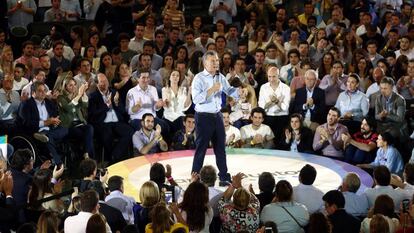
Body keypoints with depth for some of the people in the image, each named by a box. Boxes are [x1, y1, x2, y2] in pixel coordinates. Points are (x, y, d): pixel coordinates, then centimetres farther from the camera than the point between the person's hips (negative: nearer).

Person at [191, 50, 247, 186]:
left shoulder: (220, 77, 9)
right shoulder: (199, 78, -11)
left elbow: (229, 90, 6)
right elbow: (196, 99, -21)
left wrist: (239, 91, -14)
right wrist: (211, 90, -25)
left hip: (217, 115, 6)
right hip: (204, 117, -6)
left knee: (220, 147, 12)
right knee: (201, 149, 0)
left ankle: (224, 177, 19)